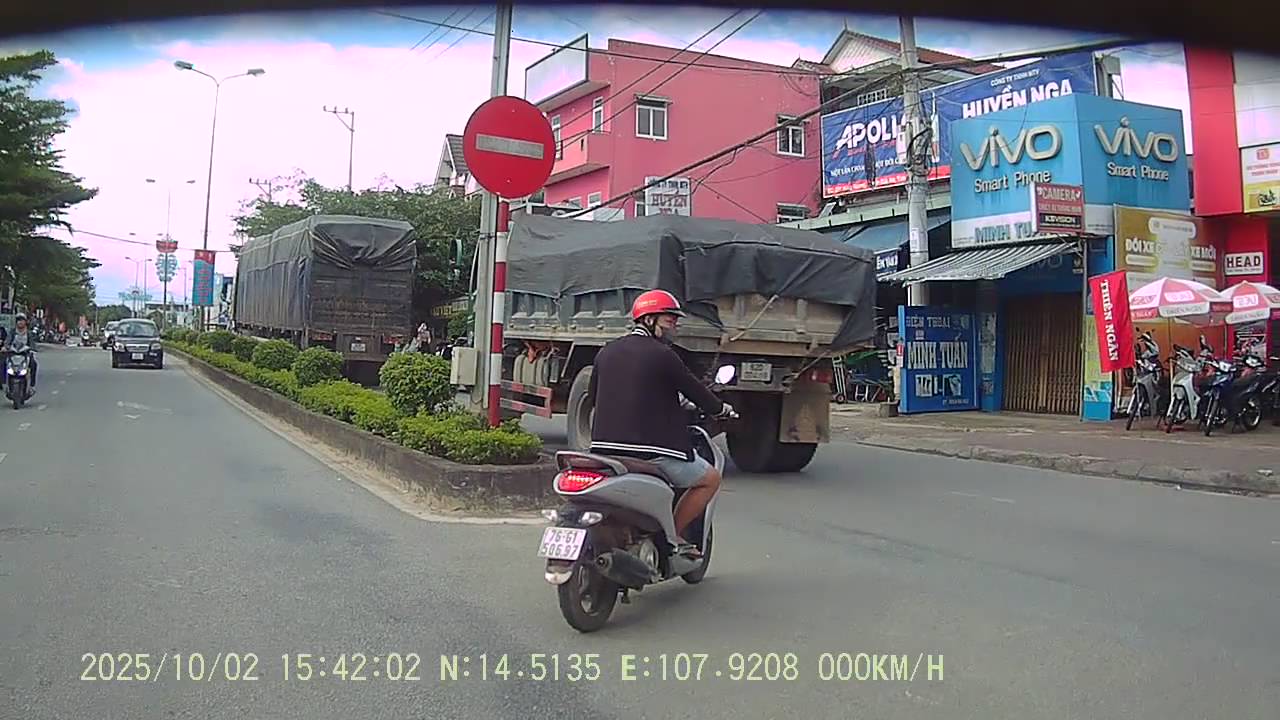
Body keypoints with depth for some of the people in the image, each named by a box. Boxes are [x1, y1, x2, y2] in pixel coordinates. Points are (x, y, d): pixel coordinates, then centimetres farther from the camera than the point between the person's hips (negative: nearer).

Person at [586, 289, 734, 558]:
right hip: (652, 450, -6)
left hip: (605, 446, 7)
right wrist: (721, 409, 18)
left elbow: (592, 398, 20)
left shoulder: (606, 352, 11)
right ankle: (672, 535, 10)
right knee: (710, 478, 12)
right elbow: (694, 390, -2)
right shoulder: (662, 354, -8)